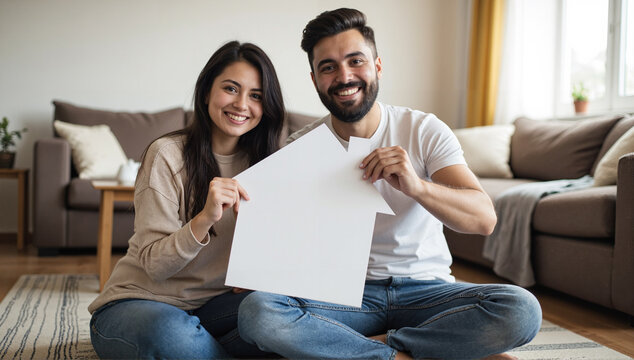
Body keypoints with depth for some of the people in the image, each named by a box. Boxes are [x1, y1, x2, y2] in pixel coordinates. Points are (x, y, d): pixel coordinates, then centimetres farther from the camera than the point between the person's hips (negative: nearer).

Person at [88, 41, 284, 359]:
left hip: (208, 303, 5)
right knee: (170, 330, -39)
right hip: (138, 300, -4)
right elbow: (154, 265, -17)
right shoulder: (167, 155, -14)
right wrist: (205, 219, -34)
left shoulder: (258, 162, 3)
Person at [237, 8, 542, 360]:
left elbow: (485, 219, -13)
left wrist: (416, 186, -33)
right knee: (255, 311, -29)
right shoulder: (302, 146, 0)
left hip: (425, 290, 0)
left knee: (522, 309, -27)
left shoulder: (424, 130, -3)